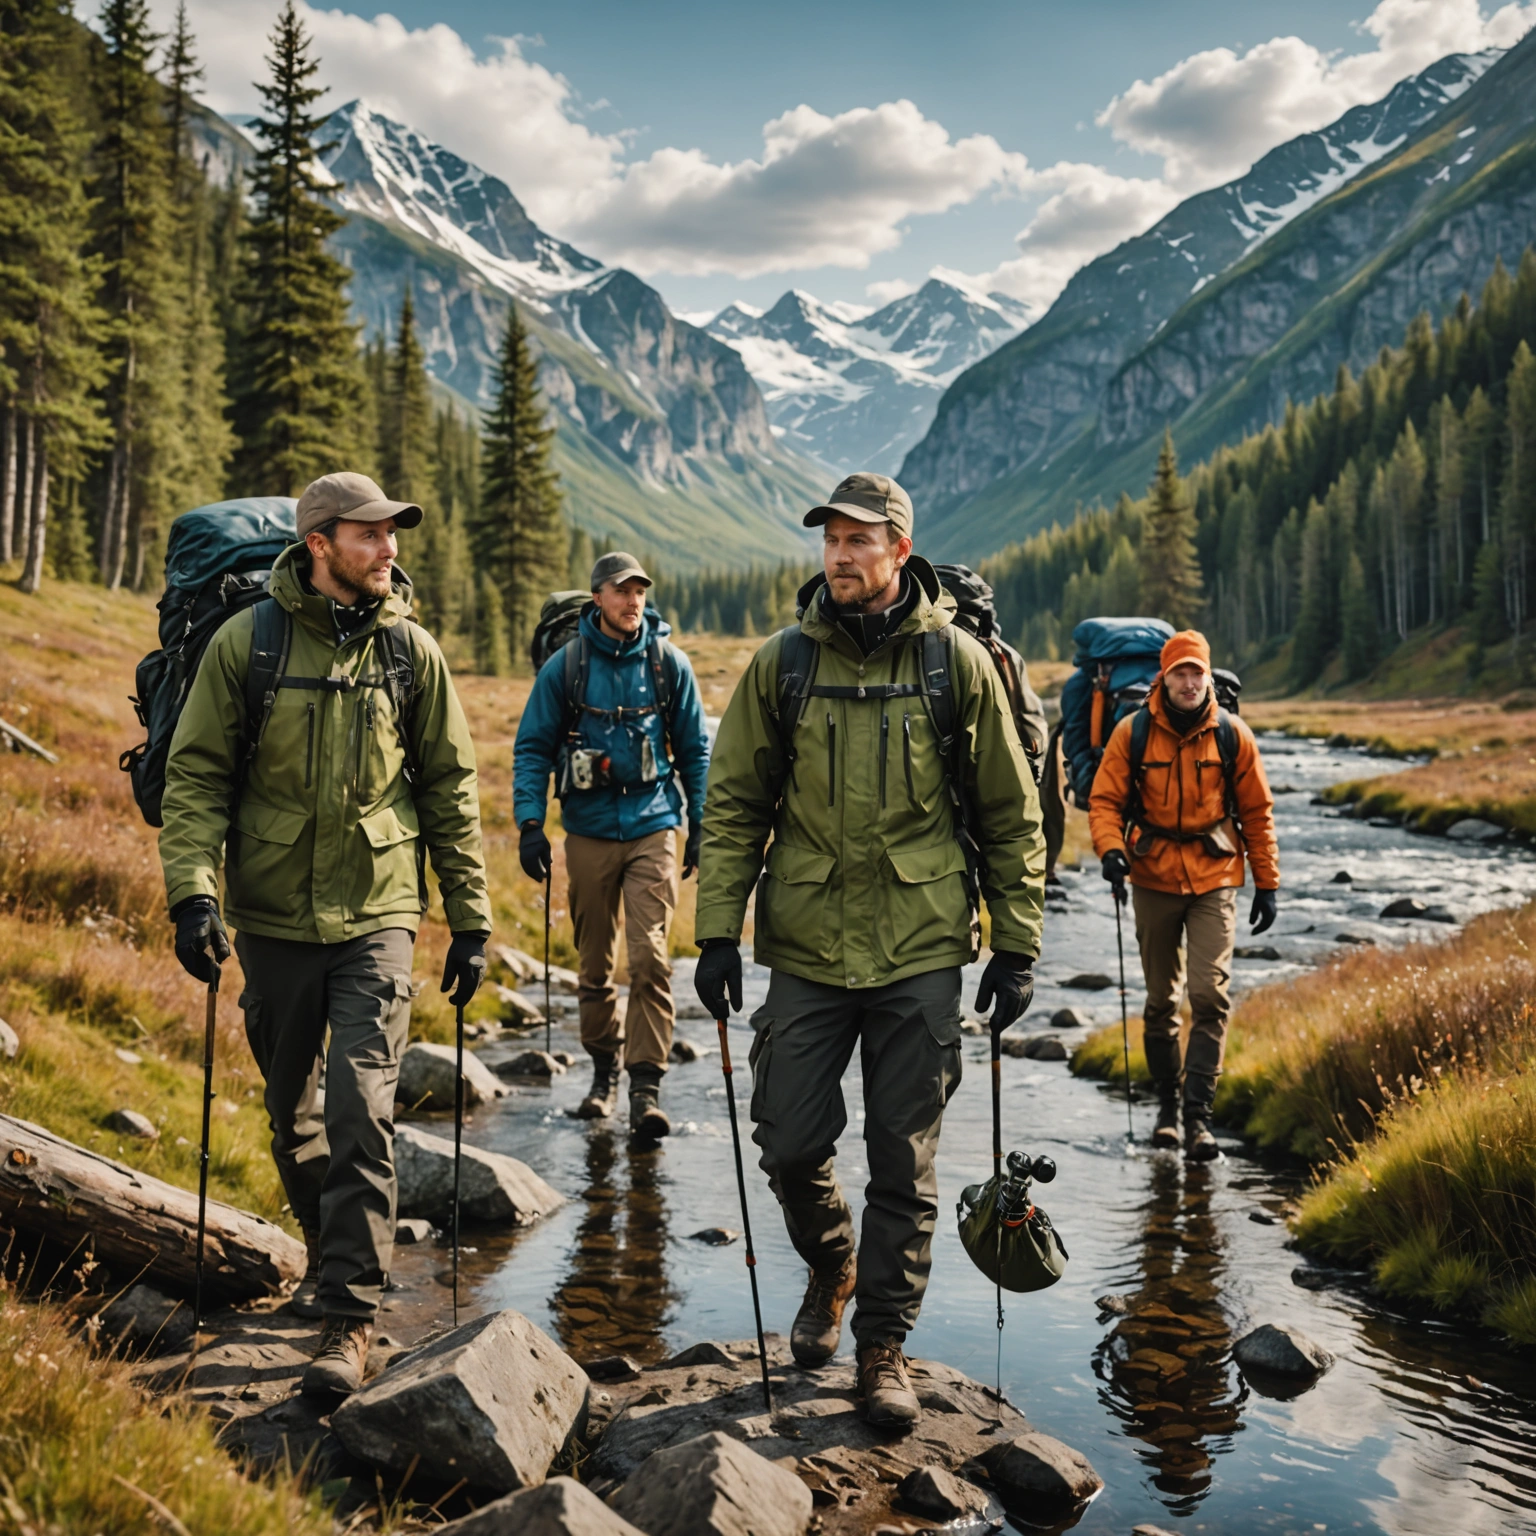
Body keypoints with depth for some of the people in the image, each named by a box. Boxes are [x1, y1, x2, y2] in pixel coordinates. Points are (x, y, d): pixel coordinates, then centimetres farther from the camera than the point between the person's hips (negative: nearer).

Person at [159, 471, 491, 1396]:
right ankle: (335, 1258, 36)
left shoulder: (410, 651, 2)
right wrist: (193, 892, -13)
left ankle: (350, 1313, -4)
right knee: (291, 1113, 14)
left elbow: (452, 790, 7)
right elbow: (196, 775, 0)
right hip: (274, 917, 1)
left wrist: (472, 920, 5)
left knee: (360, 1111, -11)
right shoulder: (247, 643, -2)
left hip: (376, 914, -1)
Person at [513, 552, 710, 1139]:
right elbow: (532, 747, 5)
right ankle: (604, 1068, 27)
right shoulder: (565, 666, 1)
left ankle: (646, 1083, -5)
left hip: (653, 827, -1)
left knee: (650, 956, -11)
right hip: (589, 831, 1)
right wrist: (530, 822, -4)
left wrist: (701, 824, 9)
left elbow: (695, 748, 11)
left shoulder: (669, 663, 2)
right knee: (594, 963, 10)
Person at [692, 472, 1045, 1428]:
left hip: (920, 953, -1)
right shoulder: (783, 663, 2)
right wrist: (718, 931, -1)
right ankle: (832, 1264, 35)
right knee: (790, 1145, 3)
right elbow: (734, 805, 6)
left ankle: (884, 1346, 21)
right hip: (807, 949, 1)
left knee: (904, 1162, 5)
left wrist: (1017, 947, 2)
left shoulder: (957, 661, -1)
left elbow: (1011, 814, 4)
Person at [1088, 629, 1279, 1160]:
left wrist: (1267, 883, 6)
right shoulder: (1133, 732, -3)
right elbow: (1105, 799, 0)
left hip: (1214, 879, -1)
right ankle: (1167, 1104, 24)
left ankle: (1198, 1113, -8)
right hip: (1153, 878, 1)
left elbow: (1257, 812, 7)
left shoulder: (1232, 735, -1)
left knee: (1211, 995, -12)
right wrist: (1111, 848, -19)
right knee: (1161, 1001, 10)